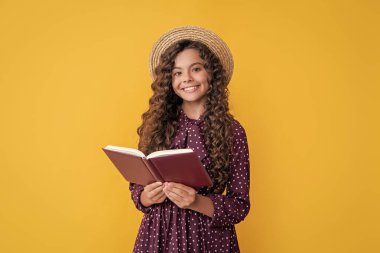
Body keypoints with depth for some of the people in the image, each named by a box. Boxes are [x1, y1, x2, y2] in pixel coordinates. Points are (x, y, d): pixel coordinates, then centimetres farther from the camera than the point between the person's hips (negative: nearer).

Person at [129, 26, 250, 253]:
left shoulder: (232, 131, -7)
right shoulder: (155, 124, -2)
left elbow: (240, 205, -7)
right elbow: (137, 187, 5)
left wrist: (197, 202, -21)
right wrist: (147, 197, -15)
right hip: (157, 234, 2)